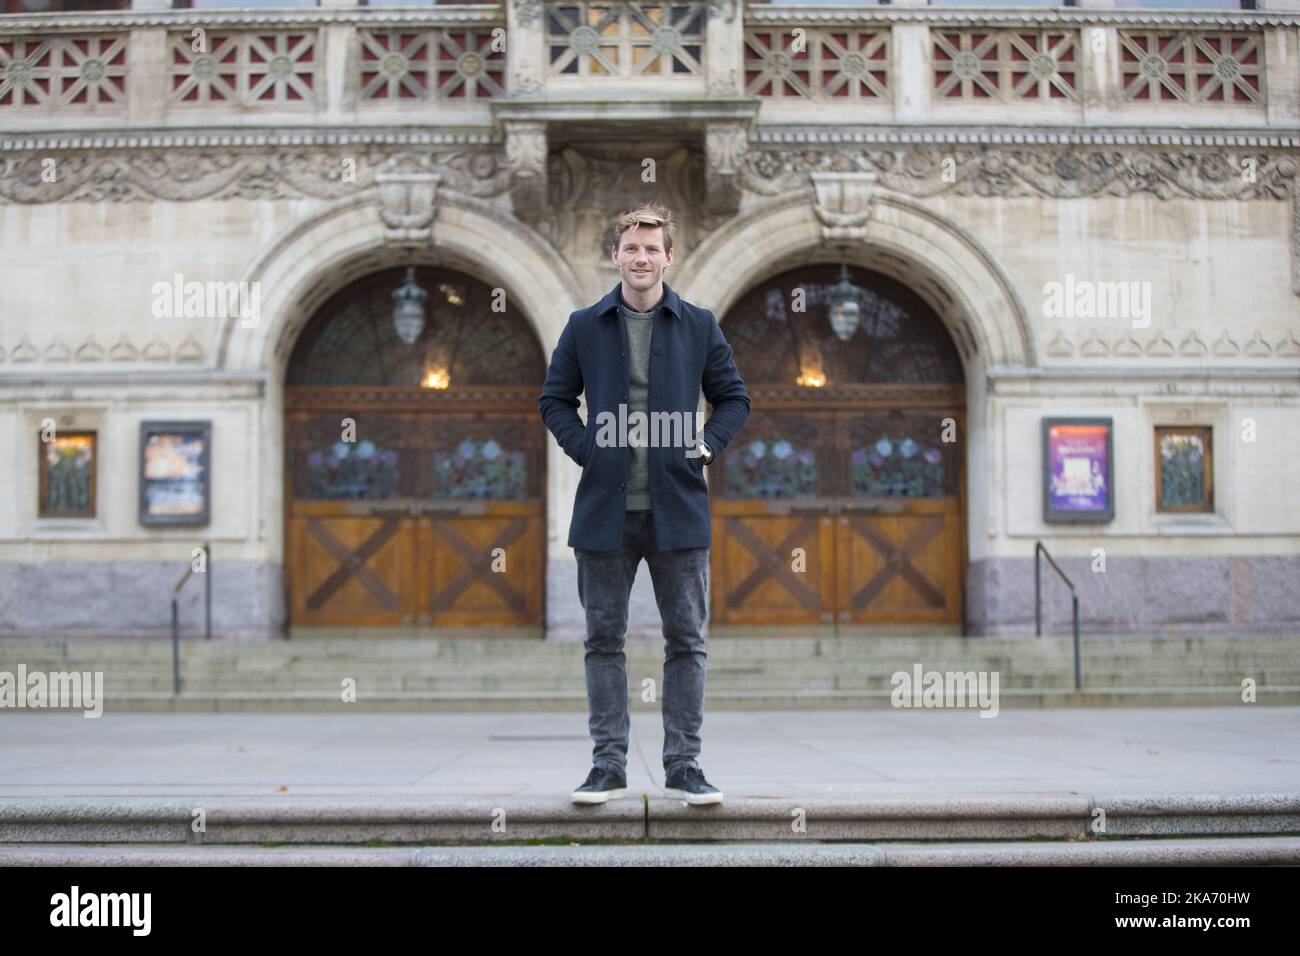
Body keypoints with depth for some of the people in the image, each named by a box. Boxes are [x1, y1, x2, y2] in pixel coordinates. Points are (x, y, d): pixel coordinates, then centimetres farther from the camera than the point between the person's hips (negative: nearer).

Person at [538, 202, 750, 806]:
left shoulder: (699, 326, 6)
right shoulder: (585, 327, 6)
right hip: (605, 511, 0)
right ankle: (609, 767, 13)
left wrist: (709, 445, -2)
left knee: (686, 641, 2)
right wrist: (583, 447, -2)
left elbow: (733, 397, 13)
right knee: (603, 641, 4)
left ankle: (683, 767, 11)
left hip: (678, 510, 0)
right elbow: (554, 400, 13)